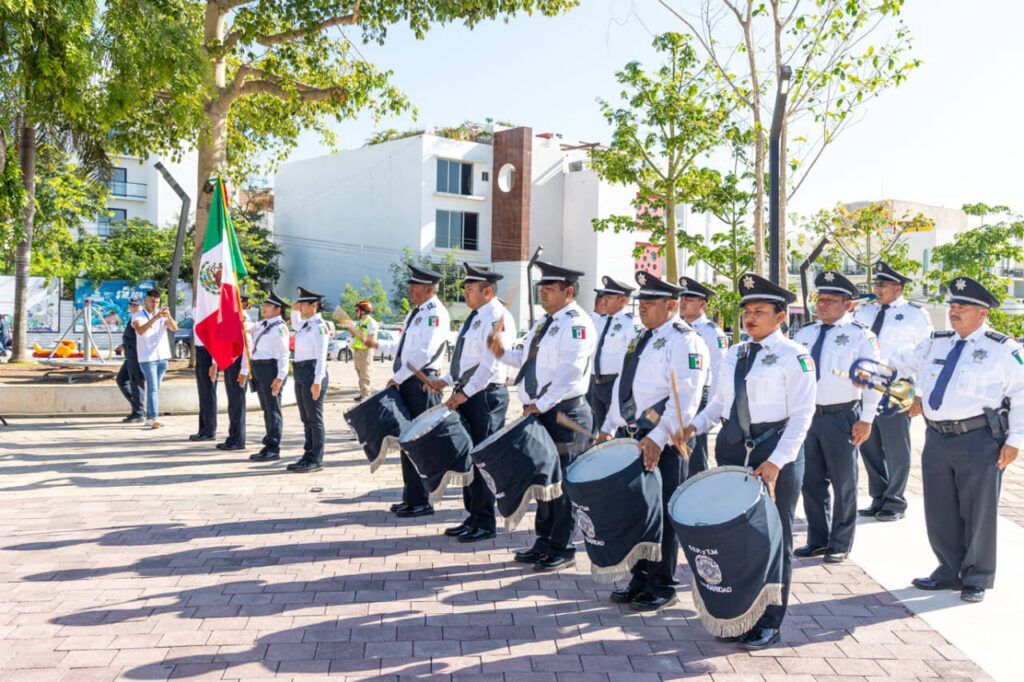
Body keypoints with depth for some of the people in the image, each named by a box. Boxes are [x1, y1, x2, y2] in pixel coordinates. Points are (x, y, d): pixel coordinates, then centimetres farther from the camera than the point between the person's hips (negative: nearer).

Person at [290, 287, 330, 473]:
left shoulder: (318, 326, -13)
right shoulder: (303, 324, 14)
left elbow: (321, 356, -18)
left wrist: (317, 381, -23)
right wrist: (296, 310, 25)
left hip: (312, 372, -9)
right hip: (300, 373, 9)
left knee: (314, 418, -3)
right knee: (306, 419, 13)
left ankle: (316, 460, 3)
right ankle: (308, 456, 21)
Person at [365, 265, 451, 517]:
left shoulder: (435, 314, -12)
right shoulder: (415, 313, 19)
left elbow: (424, 352, -22)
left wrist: (398, 378, -18)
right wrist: (379, 344, 19)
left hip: (421, 382, -10)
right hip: (406, 382, 10)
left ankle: (420, 502, 3)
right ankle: (411, 498, 23)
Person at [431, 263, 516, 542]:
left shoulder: (497, 318, -15)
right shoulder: (475, 317, 16)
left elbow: (490, 364, -21)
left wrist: (464, 393, -21)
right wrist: (447, 381, 13)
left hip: (486, 396, -10)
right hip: (467, 395, 10)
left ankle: (484, 523, 9)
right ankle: (473, 517, 25)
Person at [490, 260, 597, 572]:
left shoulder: (576, 324, -13)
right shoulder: (545, 322, 17)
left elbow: (569, 373, -23)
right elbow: (529, 359, 25)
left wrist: (541, 405, -27)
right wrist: (504, 353, 7)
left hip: (564, 415, -9)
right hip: (538, 413, 9)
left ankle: (562, 549, 11)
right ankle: (544, 542, 26)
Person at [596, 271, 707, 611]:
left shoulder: (684, 341, -11)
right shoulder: (641, 339, 17)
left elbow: (685, 398, -21)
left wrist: (657, 439, -28)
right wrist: (609, 428, 17)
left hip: (661, 445, -8)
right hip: (629, 438, 8)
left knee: (661, 515, 1)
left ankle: (662, 587, 15)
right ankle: (640, 580, 27)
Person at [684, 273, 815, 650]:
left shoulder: (794, 356, -8)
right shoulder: (733, 355, 11)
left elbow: (802, 415, -12)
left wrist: (776, 462, -19)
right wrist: (695, 425, -1)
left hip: (776, 449, -6)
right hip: (733, 447, 6)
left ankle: (769, 622, 18)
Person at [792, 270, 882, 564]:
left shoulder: (859, 336, -6)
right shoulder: (804, 334, 10)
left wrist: (866, 419, -12)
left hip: (842, 416, -5)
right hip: (807, 415, 5)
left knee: (843, 483, 6)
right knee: (811, 482, 13)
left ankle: (840, 544, 19)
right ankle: (817, 540, 28)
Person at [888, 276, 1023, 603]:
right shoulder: (935, 344, 12)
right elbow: (901, 363, 26)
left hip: (979, 441, -5)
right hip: (937, 439, 5)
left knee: (978, 513, 4)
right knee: (939, 512, 11)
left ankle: (976, 579, 19)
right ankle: (950, 571, 27)